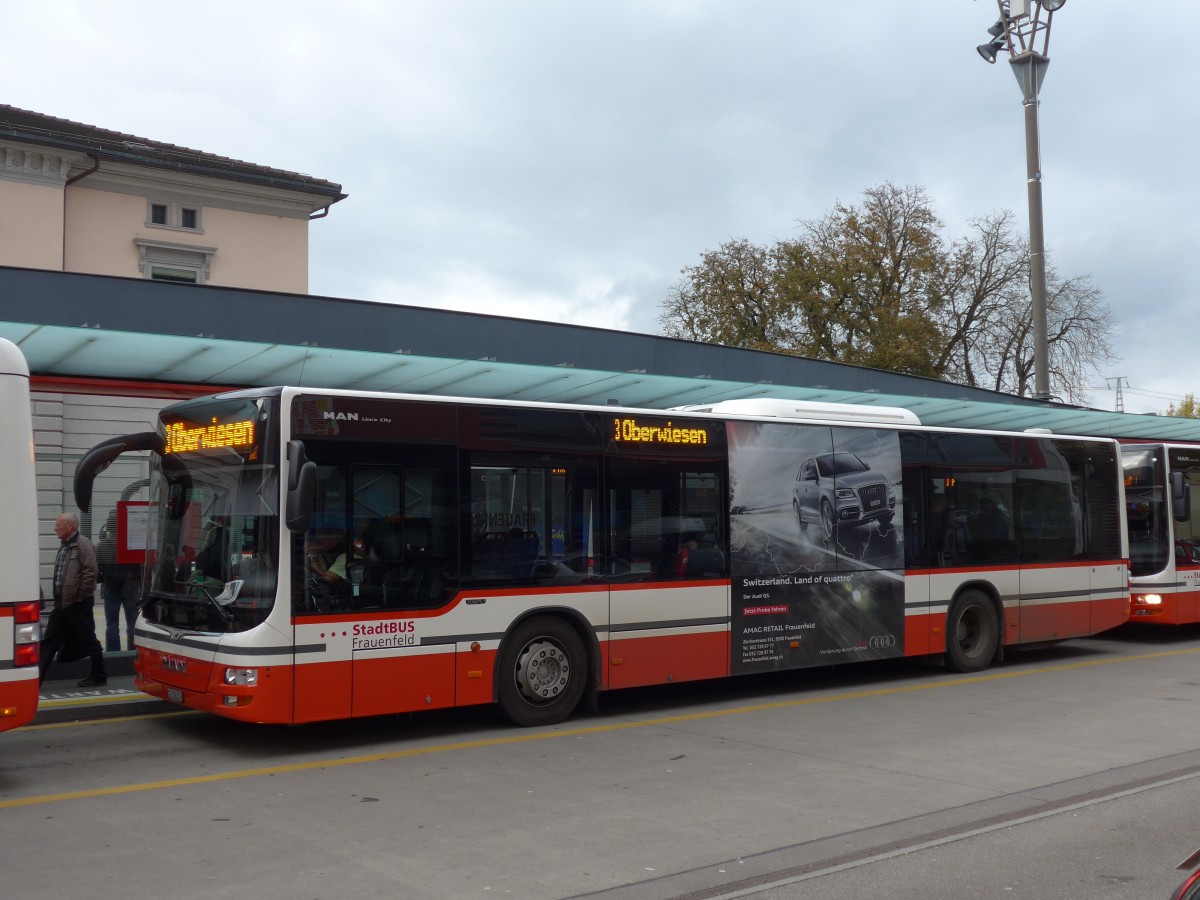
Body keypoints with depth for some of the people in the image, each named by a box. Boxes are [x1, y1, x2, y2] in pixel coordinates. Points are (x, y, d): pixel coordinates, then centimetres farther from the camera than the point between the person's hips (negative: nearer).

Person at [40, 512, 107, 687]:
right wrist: (58, 597, 13)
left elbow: (90, 572, -20)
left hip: (78, 604, -9)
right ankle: (37, 678, 11)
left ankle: (99, 677, 12)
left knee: (89, 642, 2)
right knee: (49, 641, 8)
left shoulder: (83, 544, -13)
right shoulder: (64, 545, 15)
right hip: (62, 602, 9)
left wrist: (79, 596, -16)